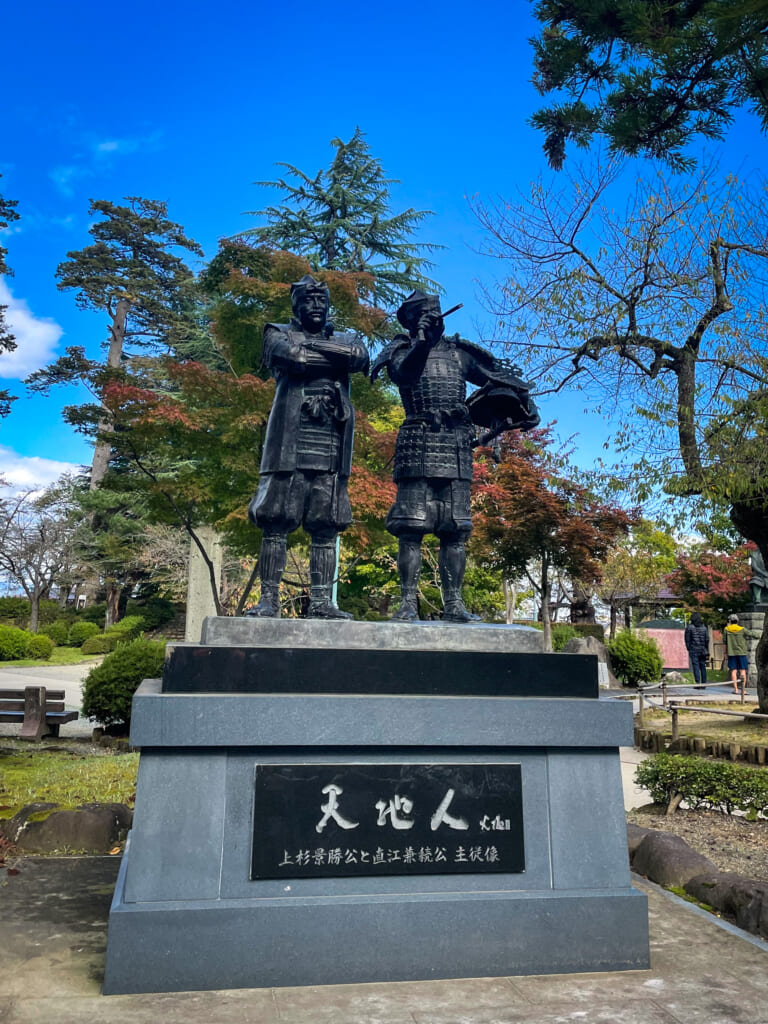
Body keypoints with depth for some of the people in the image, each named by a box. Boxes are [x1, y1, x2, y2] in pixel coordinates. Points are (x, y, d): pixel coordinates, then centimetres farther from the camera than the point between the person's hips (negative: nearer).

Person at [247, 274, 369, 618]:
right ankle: (268, 599, -2)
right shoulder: (279, 334, 14)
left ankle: (321, 601, 3)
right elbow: (292, 357, -8)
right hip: (289, 441, -3)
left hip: (331, 445, 3)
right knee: (276, 523, -5)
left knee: (326, 527, 0)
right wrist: (337, 358, 1)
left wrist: (313, 346, -3)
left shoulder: (345, 339, 23)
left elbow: (360, 357, -1)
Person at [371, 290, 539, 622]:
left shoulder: (459, 352, 19)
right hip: (418, 447, -3)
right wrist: (421, 341, -25)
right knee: (411, 529, -7)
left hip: (456, 449, 4)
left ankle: (453, 604, 6)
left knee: (454, 531, 2)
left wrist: (524, 403, 20)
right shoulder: (403, 350, 9)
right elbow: (404, 373, -14)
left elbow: (496, 378, 27)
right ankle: (408, 603, -4)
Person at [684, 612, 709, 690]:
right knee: (703, 667, 8)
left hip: (693, 650, -3)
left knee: (696, 667, -3)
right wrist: (707, 651, 8)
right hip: (702, 650, 3)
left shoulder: (689, 627, -4)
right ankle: (704, 684, 9)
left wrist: (688, 649, 8)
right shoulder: (704, 627, 6)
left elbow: (687, 639, -3)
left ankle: (698, 684, -7)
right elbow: (707, 639, 4)